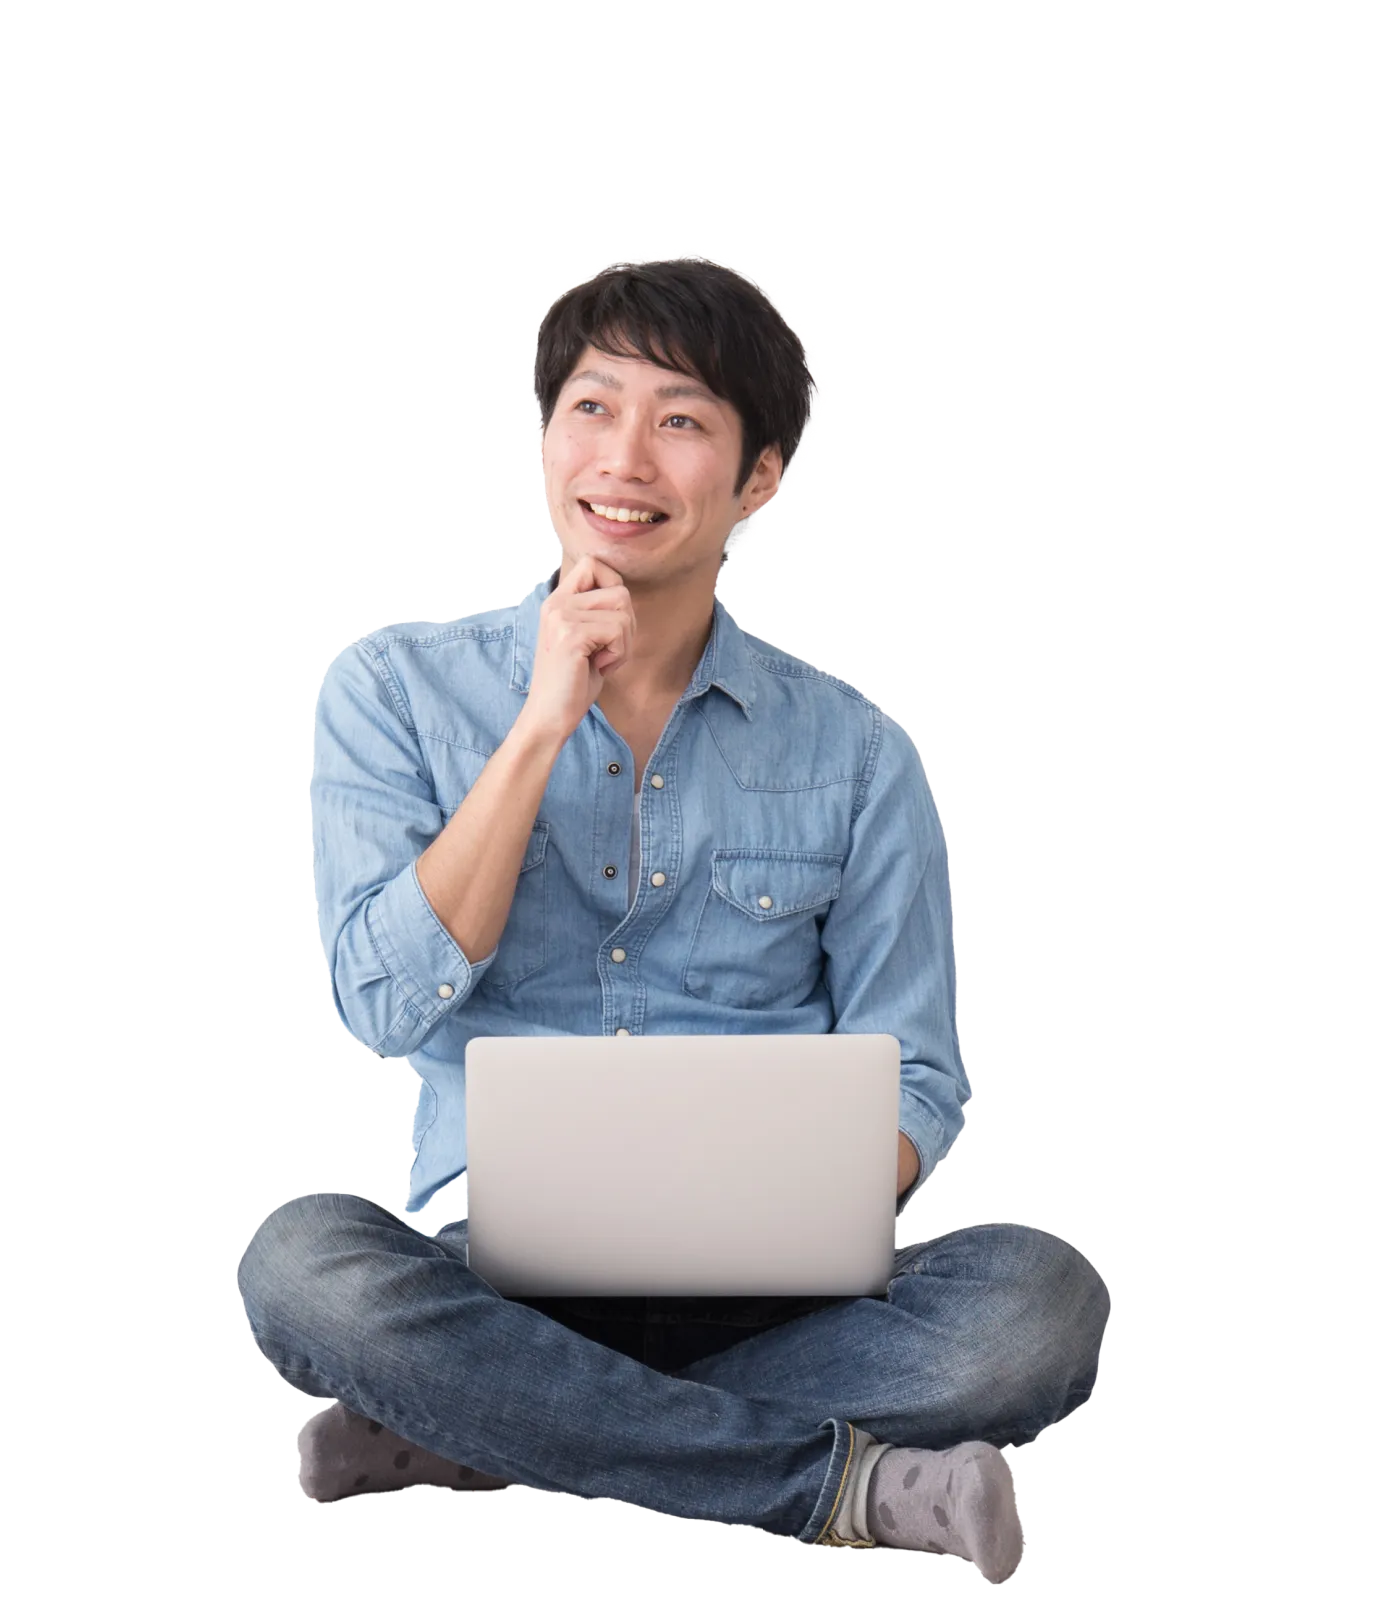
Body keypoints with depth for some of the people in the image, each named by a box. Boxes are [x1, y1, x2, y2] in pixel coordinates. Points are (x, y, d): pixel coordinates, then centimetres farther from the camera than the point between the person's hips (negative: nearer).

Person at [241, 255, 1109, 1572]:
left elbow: (914, 1079, 8)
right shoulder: (392, 691, 6)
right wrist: (545, 722, -10)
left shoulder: (856, 754, 8)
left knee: (1041, 1297, -28)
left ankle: (479, 1440, -20)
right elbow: (393, 1006, -7)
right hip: (498, 1280, -1)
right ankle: (841, 1481, -21)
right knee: (301, 1259, -33)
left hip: (766, 1289, 1)